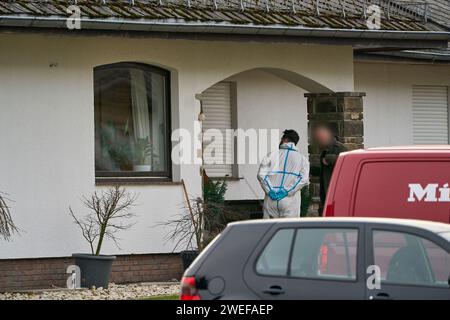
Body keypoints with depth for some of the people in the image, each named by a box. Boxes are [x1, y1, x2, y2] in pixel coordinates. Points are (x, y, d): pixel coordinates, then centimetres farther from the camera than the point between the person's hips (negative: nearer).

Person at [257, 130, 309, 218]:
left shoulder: (272, 155, 8)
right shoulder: (302, 159, 7)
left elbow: (261, 174, -4)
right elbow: (304, 179, -7)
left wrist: (270, 191, -8)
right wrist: (287, 191, -10)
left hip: (271, 201, 1)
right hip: (290, 203, -1)